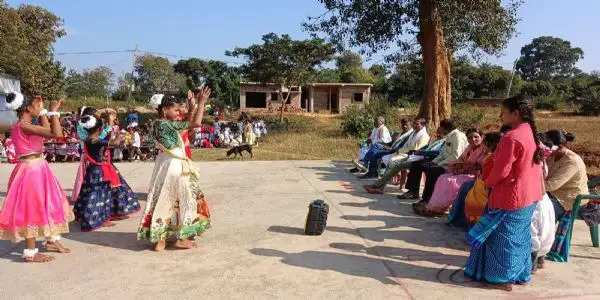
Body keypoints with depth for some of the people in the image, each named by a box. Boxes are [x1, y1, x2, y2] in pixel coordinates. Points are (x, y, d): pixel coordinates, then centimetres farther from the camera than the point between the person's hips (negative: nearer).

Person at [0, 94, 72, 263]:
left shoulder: (24, 126, 10)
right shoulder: (24, 126, -19)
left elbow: (47, 130, 23)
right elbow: (56, 133, -27)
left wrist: (43, 111, 18)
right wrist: (53, 111, -16)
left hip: (38, 169, 10)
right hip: (30, 170, -10)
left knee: (48, 205, 18)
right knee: (32, 209, -2)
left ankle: (51, 241, 32)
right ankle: (30, 253, 8)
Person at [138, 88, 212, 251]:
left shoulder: (161, 124, 9)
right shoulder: (166, 124, -19)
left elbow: (187, 125, 18)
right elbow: (196, 124, -22)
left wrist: (192, 107, 12)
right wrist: (201, 103, -15)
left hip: (166, 165, 9)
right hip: (174, 166, -9)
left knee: (164, 201, 13)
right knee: (183, 200, 5)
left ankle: (160, 238, 19)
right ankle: (181, 238, 12)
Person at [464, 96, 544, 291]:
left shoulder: (511, 138, -24)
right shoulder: (532, 134, 6)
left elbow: (501, 171, -22)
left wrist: (487, 183, -4)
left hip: (510, 198, -9)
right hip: (529, 195, 9)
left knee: (504, 238, 5)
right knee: (520, 236, 19)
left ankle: (502, 278, 16)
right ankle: (520, 275, 31)